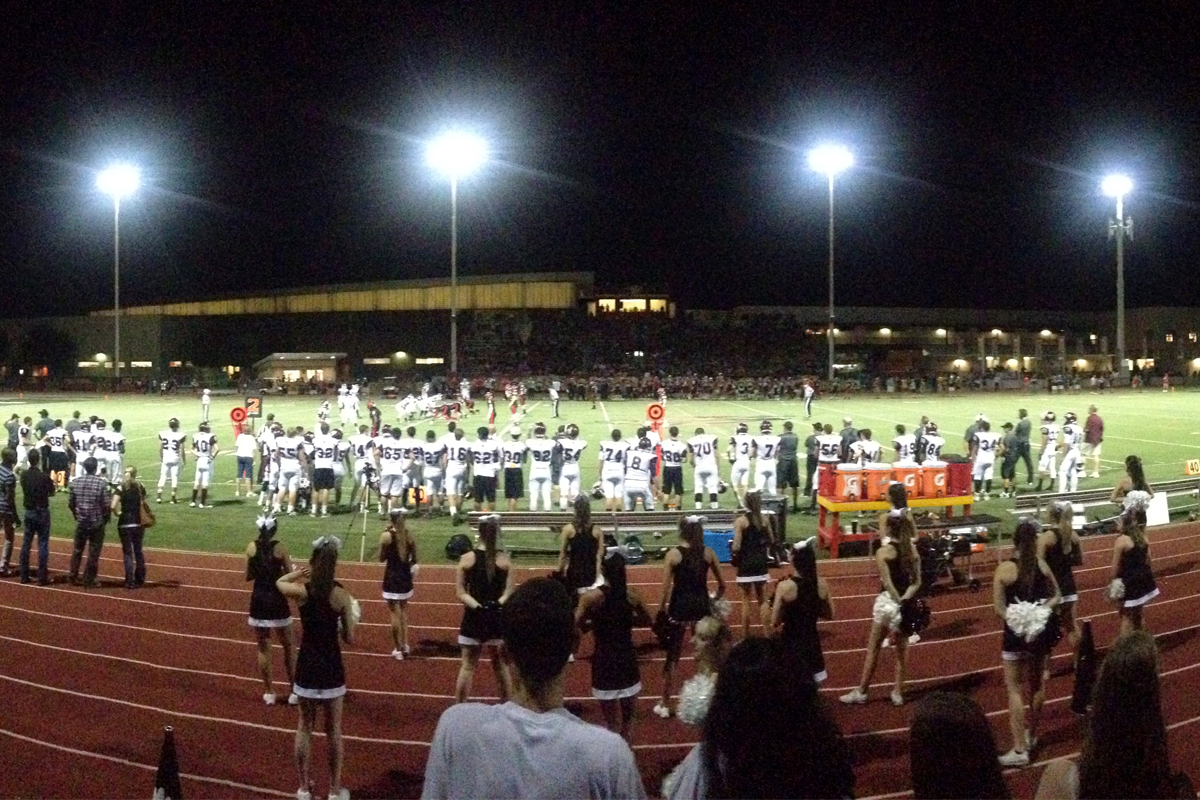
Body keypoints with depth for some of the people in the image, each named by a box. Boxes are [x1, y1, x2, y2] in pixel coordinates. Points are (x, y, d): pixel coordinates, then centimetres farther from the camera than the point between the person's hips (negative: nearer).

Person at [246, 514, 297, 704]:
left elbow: (248, 576, 5)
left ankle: (268, 692, 18)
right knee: (289, 646, 11)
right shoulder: (279, 547, -11)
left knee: (263, 648, 13)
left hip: (258, 599, 3)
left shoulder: (251, 547, -2)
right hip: (276, 599, -3)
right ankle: (294, 691, 12)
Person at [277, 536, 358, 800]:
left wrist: (299, 573, 15)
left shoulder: (301, 591, -10)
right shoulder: (341, 595, -13)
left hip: (307, 666, 1)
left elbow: (279, 582, 15)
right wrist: (350, 620, 12)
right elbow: (349, 638, -5)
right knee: (333, 729, 12)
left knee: (304, 726, 16)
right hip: (331, 667, -1)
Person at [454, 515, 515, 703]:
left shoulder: (467, 558, -5)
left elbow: (460, 593, -7)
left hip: (473, 617, 0)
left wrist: (476, 606, -13)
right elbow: (509, 593, -9)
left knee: (468, 666, 8)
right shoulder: (505, 560, -5)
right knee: (501, 666, 12)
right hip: (498, 617, 0)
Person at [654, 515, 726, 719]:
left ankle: (665, 705, 12)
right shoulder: (708, 553, 0)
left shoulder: (673, 554, -7)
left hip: (679, 608, -2)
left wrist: (660, 612, -1)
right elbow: (722, 585, 5)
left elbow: (666, 588, -9)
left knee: (672, 657, 8)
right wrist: (714, 602, 20)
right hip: (701, 606, 2)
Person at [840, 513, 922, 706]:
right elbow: (917, 582, -4)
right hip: (907, 602, 4)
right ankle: (898, 692, 16)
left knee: (873, 647, 7)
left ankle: (861, 691, 12)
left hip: (888, 601, -4)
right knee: (902, 649, 14)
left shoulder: (883, 552, -13)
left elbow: (887, 583, -19)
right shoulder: (913, 550, 1)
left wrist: (899, 601, -14)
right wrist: (905, 599, -12)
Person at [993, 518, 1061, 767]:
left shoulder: (1005, 569, -13)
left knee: (1014, 689, 2)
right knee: (1037, 684, 20)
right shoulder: (1042, 565, -3)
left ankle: (1019, 749, -1)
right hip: (1041, 630, 4)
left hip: (1016, 633, -4)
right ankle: (1031, 736, 37)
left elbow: (999, 608, -14)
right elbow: (1057, 596, 6)